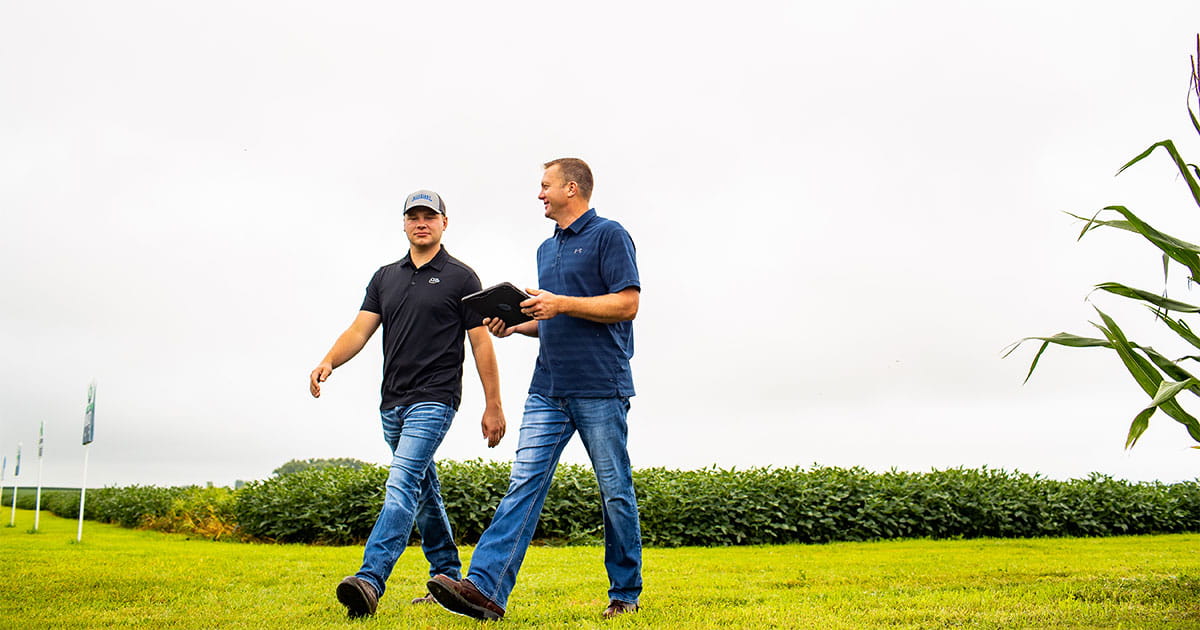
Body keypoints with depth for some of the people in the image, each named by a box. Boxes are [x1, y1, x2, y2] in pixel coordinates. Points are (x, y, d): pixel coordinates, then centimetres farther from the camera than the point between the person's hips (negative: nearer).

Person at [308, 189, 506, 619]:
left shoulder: (461, 278, -1)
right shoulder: (386, 277, 14)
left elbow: (481, 343, -2)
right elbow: (360, 329, 5)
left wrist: (493, 406, -5)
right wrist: (328, 361, -16)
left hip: (434, 400, -7)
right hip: (392, 402, 7)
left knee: (402, 485, -20)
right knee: (423, 491, 14)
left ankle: (370, 582, -29)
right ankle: (448, 577, 26)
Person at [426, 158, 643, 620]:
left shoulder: (609, 235, -3)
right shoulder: (547, 249, 22)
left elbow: (626, 304, -12)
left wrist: (561, 304, -16)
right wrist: (517, 325, 10)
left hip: (600, 388, -7)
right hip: (548, 389, 7)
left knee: (615, 491, 3)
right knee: (525, 482, -5)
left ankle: (625, 595, 16)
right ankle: (486, 589, -13)